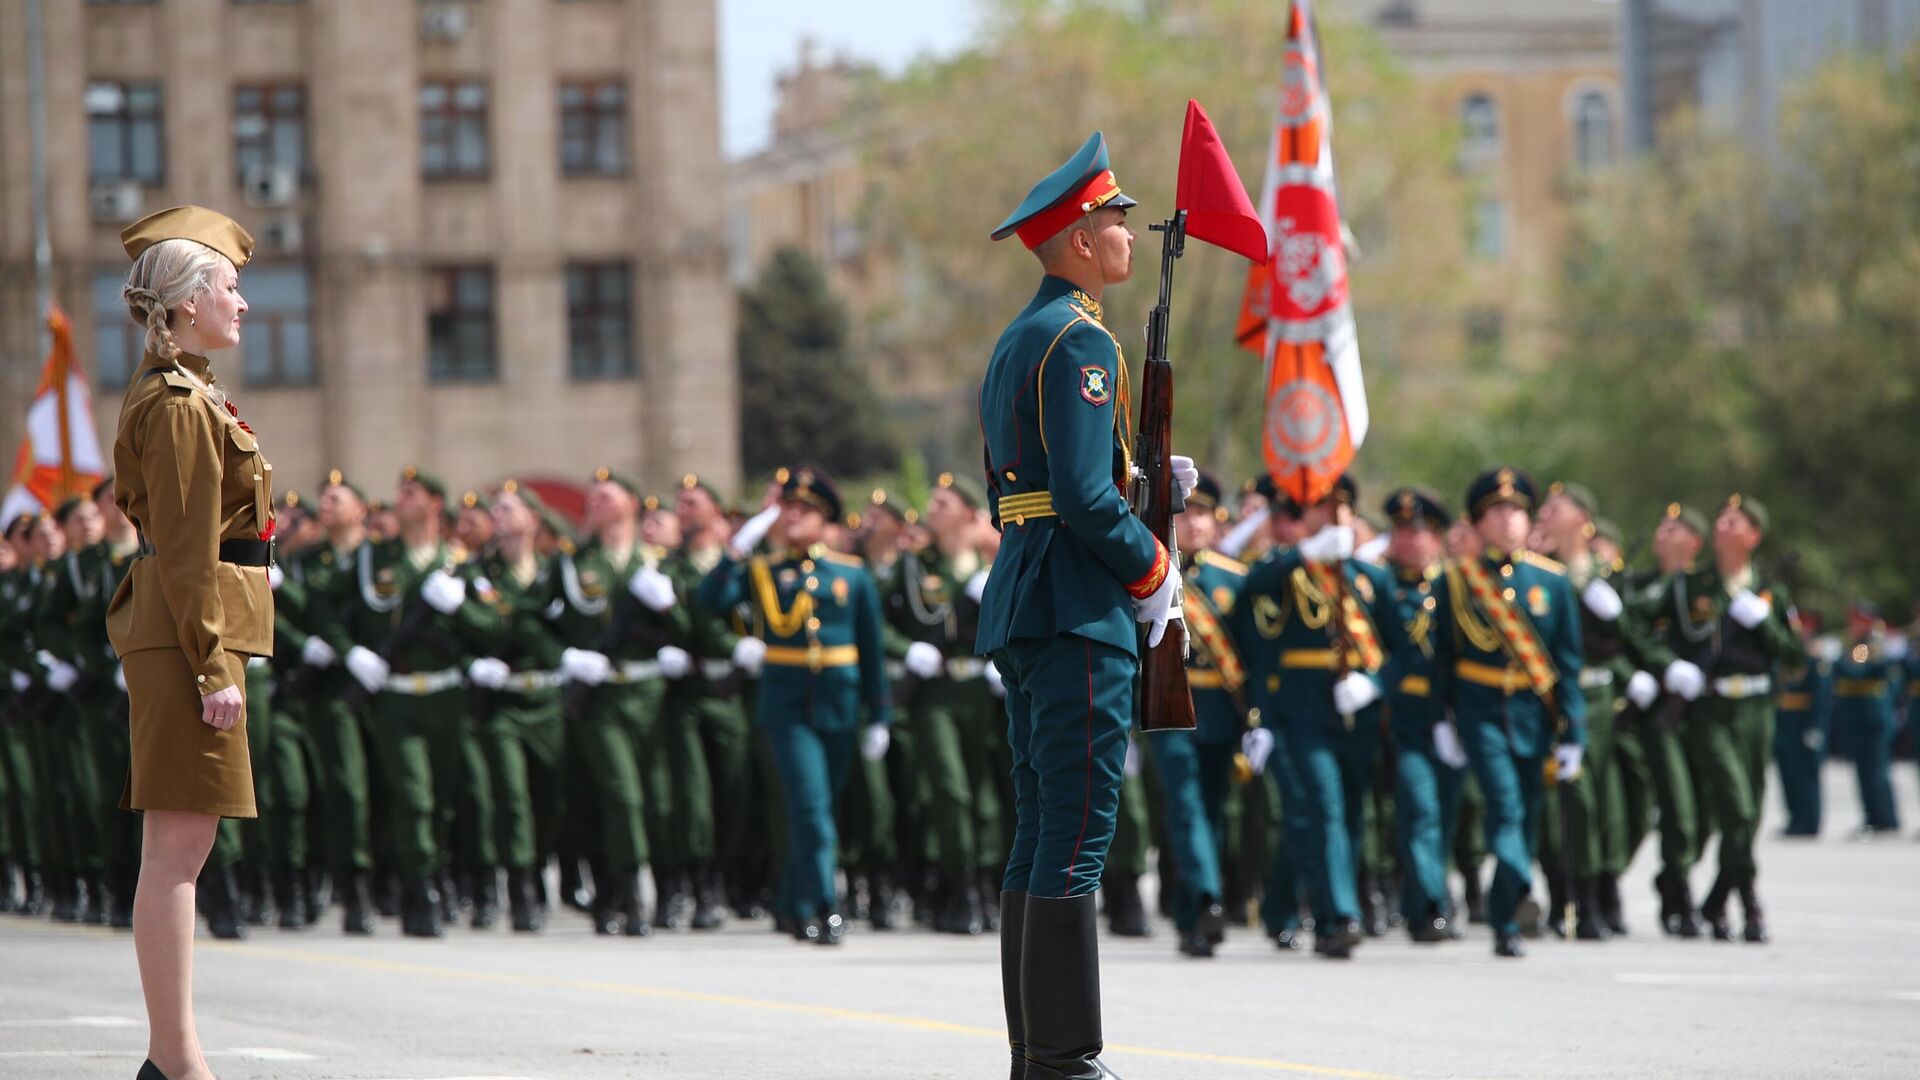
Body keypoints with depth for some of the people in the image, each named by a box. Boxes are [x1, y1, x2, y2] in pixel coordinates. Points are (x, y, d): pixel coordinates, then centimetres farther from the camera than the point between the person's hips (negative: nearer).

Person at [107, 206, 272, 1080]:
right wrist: (214, 668, -19)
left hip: (176, 636, 11)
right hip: (190, 636, -11)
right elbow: (185, 550, -17)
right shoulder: (179, 403, -13)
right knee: (176, 850, -9)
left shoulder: (174, 394, 18)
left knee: (182, 850, 11)